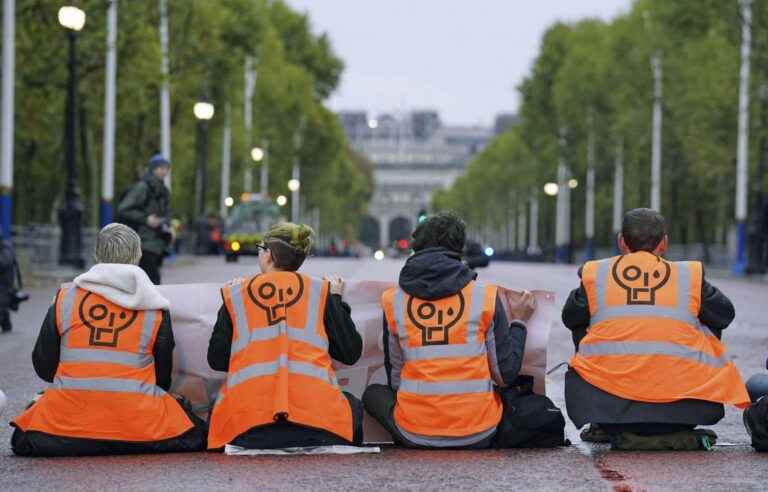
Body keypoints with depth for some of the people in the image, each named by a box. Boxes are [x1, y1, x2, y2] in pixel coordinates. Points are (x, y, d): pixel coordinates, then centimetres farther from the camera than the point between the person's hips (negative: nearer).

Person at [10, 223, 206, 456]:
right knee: (196, 435, 16)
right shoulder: (156, 309, 4)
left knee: (22, 440, 24)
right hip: (135, 418, -1)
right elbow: (163, 377, 12)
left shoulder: (65, 297, 5)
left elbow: (43, 365, 10)